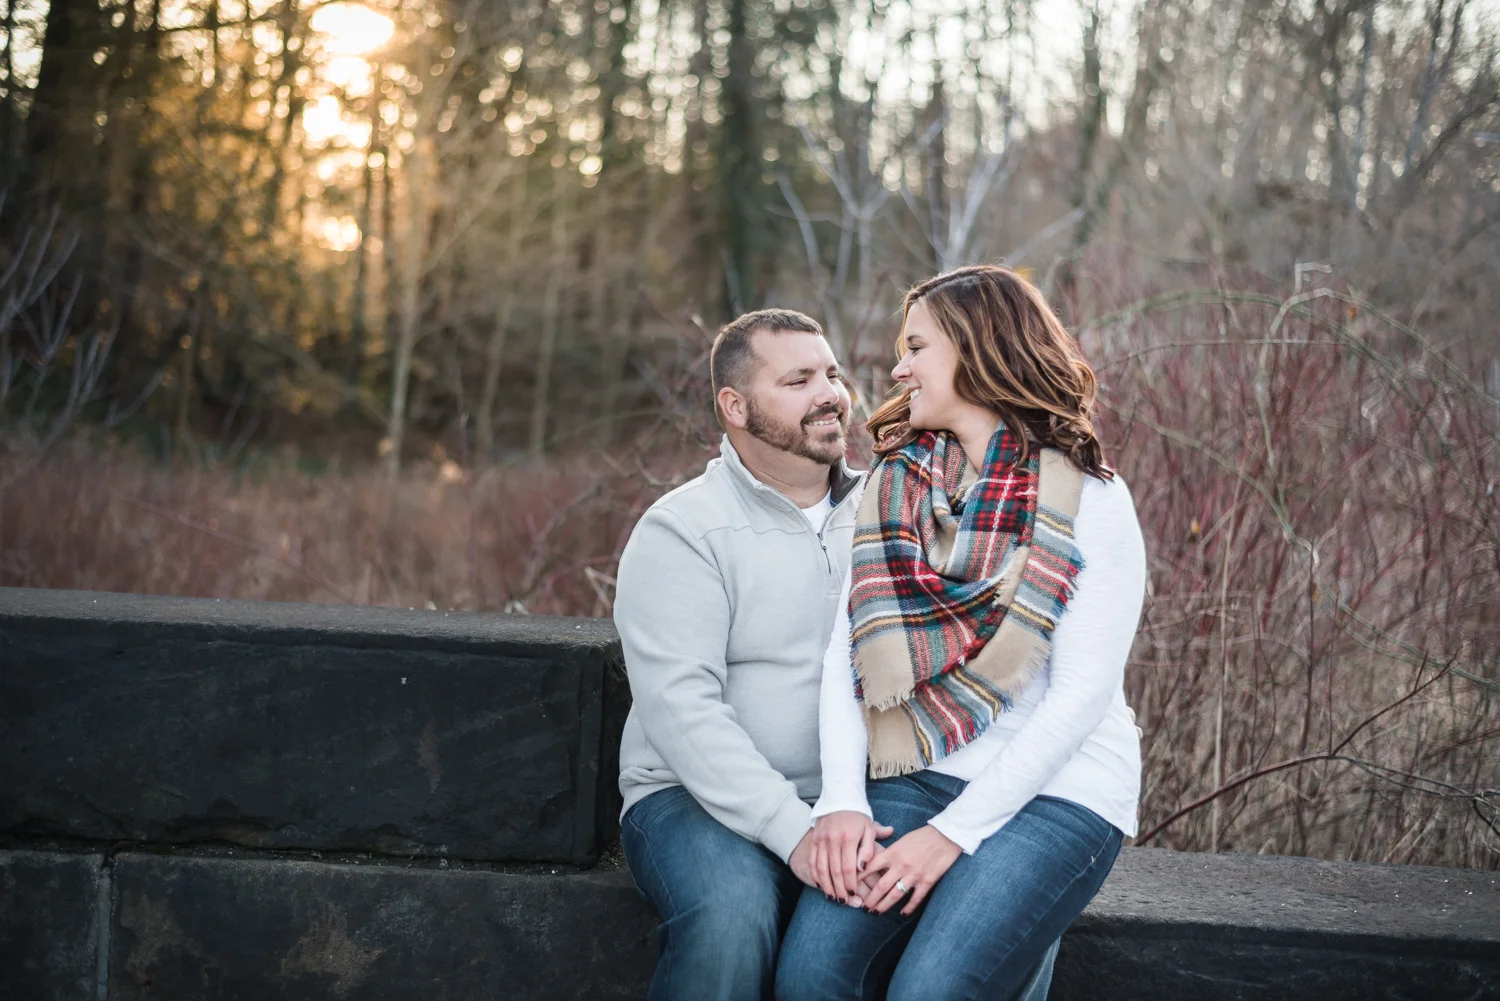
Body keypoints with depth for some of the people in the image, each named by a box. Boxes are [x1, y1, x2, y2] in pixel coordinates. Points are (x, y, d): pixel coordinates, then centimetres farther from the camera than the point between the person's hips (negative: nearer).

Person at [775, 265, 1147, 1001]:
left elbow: (1081, 694, -10)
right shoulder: (893, 486, 12)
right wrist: (842, 802, -13)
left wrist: (954, 832, -16)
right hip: (916, 776, 4)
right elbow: (846, 650, 2)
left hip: (1057, 789, -4)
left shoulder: (1092, 501, -3)